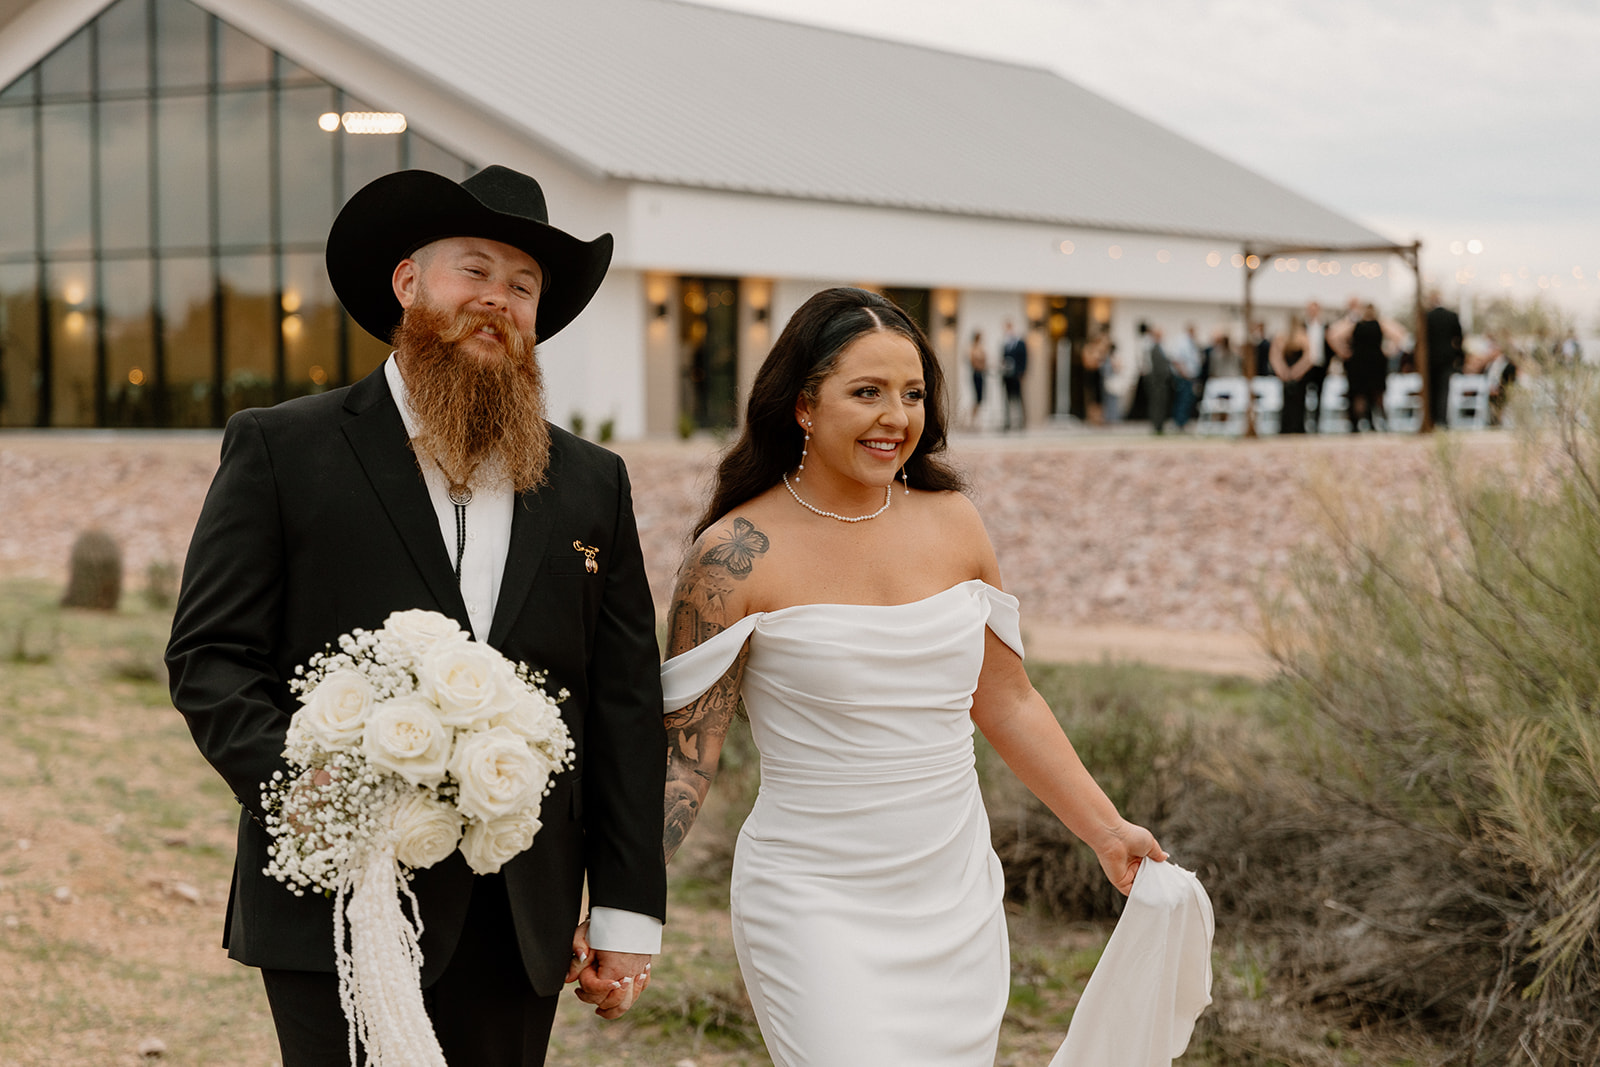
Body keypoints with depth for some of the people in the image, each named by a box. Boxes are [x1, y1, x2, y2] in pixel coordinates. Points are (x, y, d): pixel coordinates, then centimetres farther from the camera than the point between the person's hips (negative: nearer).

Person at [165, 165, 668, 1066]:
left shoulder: (592, 484, 12)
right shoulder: (281, 449, 4)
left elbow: (626, 705, 9)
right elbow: (210, 655, -1)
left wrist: (628, 915, 4)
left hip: (523, 923, 3)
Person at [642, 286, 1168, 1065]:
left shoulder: (953, 524, 4)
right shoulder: (736, 556, -10)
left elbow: (1006, 703, 15)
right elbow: (683, 756, -7)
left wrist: (1108, 831, 15)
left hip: (958, 905, 5)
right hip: (814, 907, -5)